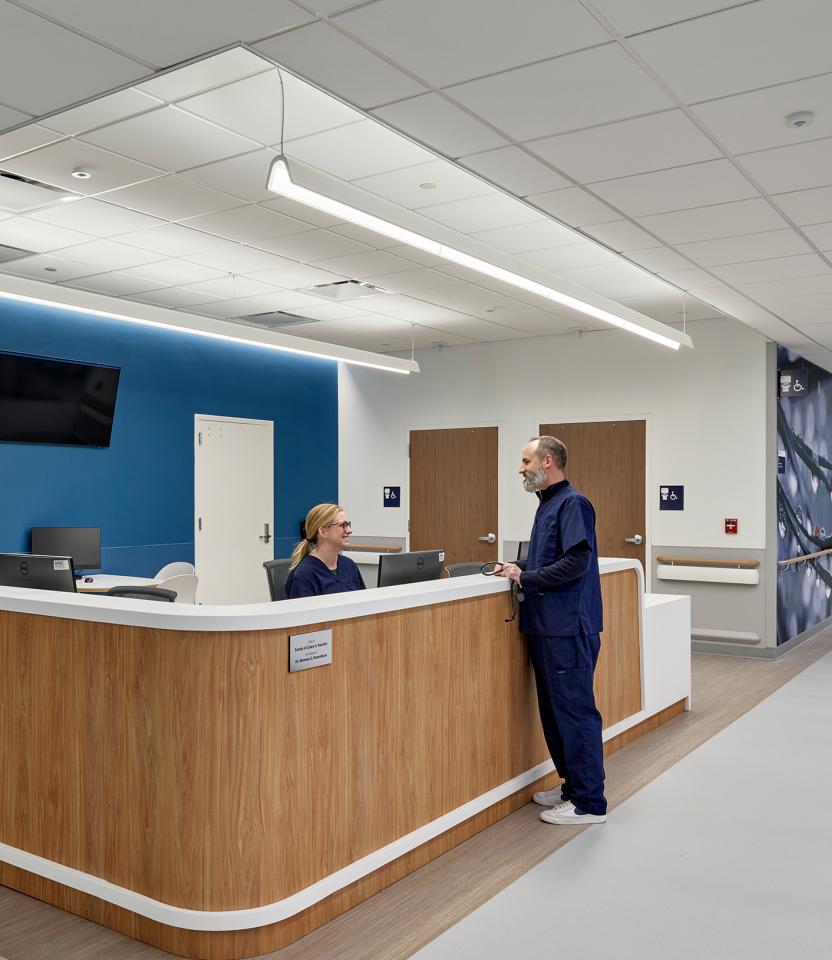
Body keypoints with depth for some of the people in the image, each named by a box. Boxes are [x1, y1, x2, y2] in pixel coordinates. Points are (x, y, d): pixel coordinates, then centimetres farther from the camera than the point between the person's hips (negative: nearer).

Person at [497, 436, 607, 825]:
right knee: (553, 712, 16)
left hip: (568, 629, -10)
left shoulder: (573, 503, -13)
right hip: (546, 627, 10)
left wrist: (526, 579, -15)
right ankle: (572, 786, 29)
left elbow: (576, 562, -22)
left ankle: (589, 803, 7)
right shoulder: (547, 504, 16)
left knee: (575, 713, -3)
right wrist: (519, 567, 6)